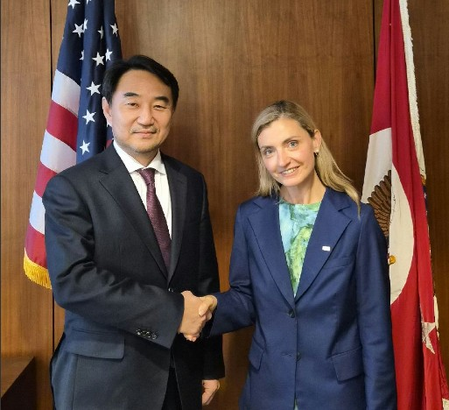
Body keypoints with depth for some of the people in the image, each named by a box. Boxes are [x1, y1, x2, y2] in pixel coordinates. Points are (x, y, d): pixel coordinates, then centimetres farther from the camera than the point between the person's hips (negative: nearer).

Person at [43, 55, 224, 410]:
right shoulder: (71, 187, -10)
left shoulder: (192, 183, 4)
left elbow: (205, 277, 6)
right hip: (103, 379, -4)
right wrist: (170, 311, -21)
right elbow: (71, 280, -20)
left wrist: (211, 365, 8)